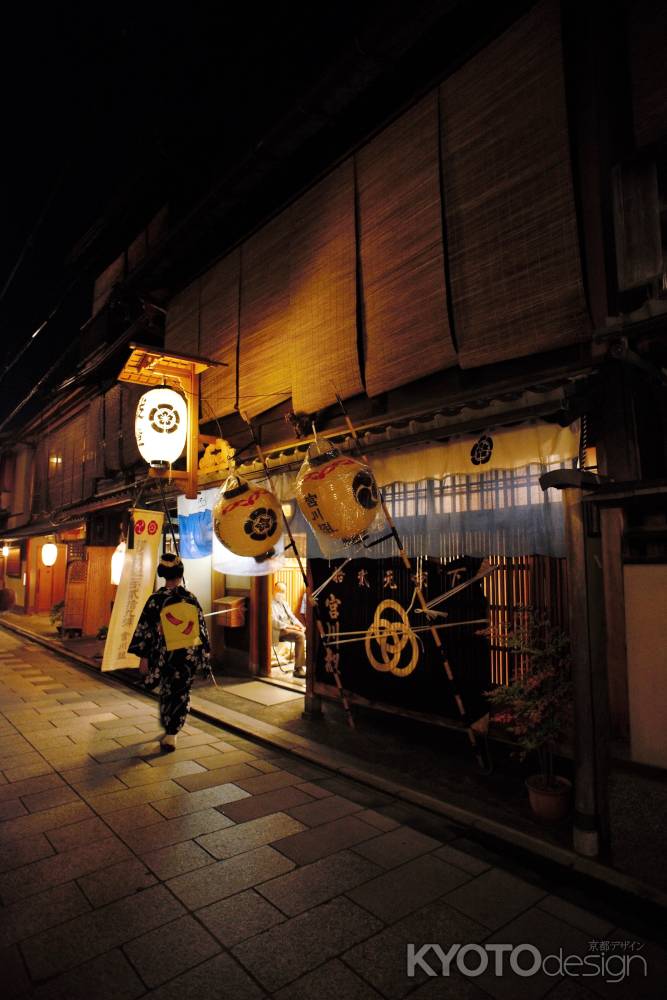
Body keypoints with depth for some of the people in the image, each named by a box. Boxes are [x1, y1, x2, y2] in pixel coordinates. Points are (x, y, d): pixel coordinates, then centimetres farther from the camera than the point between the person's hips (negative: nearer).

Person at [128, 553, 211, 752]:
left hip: (168, 656, -1)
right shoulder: (191, 598, -3)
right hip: (191, 654, 1)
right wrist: (204, 653, 14)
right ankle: (172, 734, 8)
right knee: (181, 694, 12)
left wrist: (143, 656, -3)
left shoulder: (156, 599, -10)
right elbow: (202, 628, 4)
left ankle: (169, 731, 31)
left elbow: (146, 629, -10)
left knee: (167, 692, 19)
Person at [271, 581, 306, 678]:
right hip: (279, 631, -8)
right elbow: (274, 622, -15)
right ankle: (298, 669, -27)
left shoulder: (285, 603, 22)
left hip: (290, 628, 8)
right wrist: (290, 626, -21)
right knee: (300, 636, -33)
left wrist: (299, 625, -2)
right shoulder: (271, 604, -5)